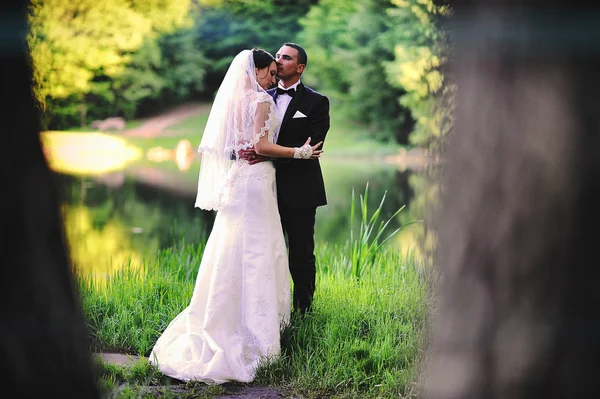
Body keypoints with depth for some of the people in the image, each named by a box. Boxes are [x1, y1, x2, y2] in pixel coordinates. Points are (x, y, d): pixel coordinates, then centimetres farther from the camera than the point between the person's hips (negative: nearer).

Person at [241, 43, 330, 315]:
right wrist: (246, 149, -15)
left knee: (302, 257, 3)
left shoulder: (316, 102, -3)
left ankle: (302, 314, 13)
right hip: (268, 190, 4)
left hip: (299, 192, -4)